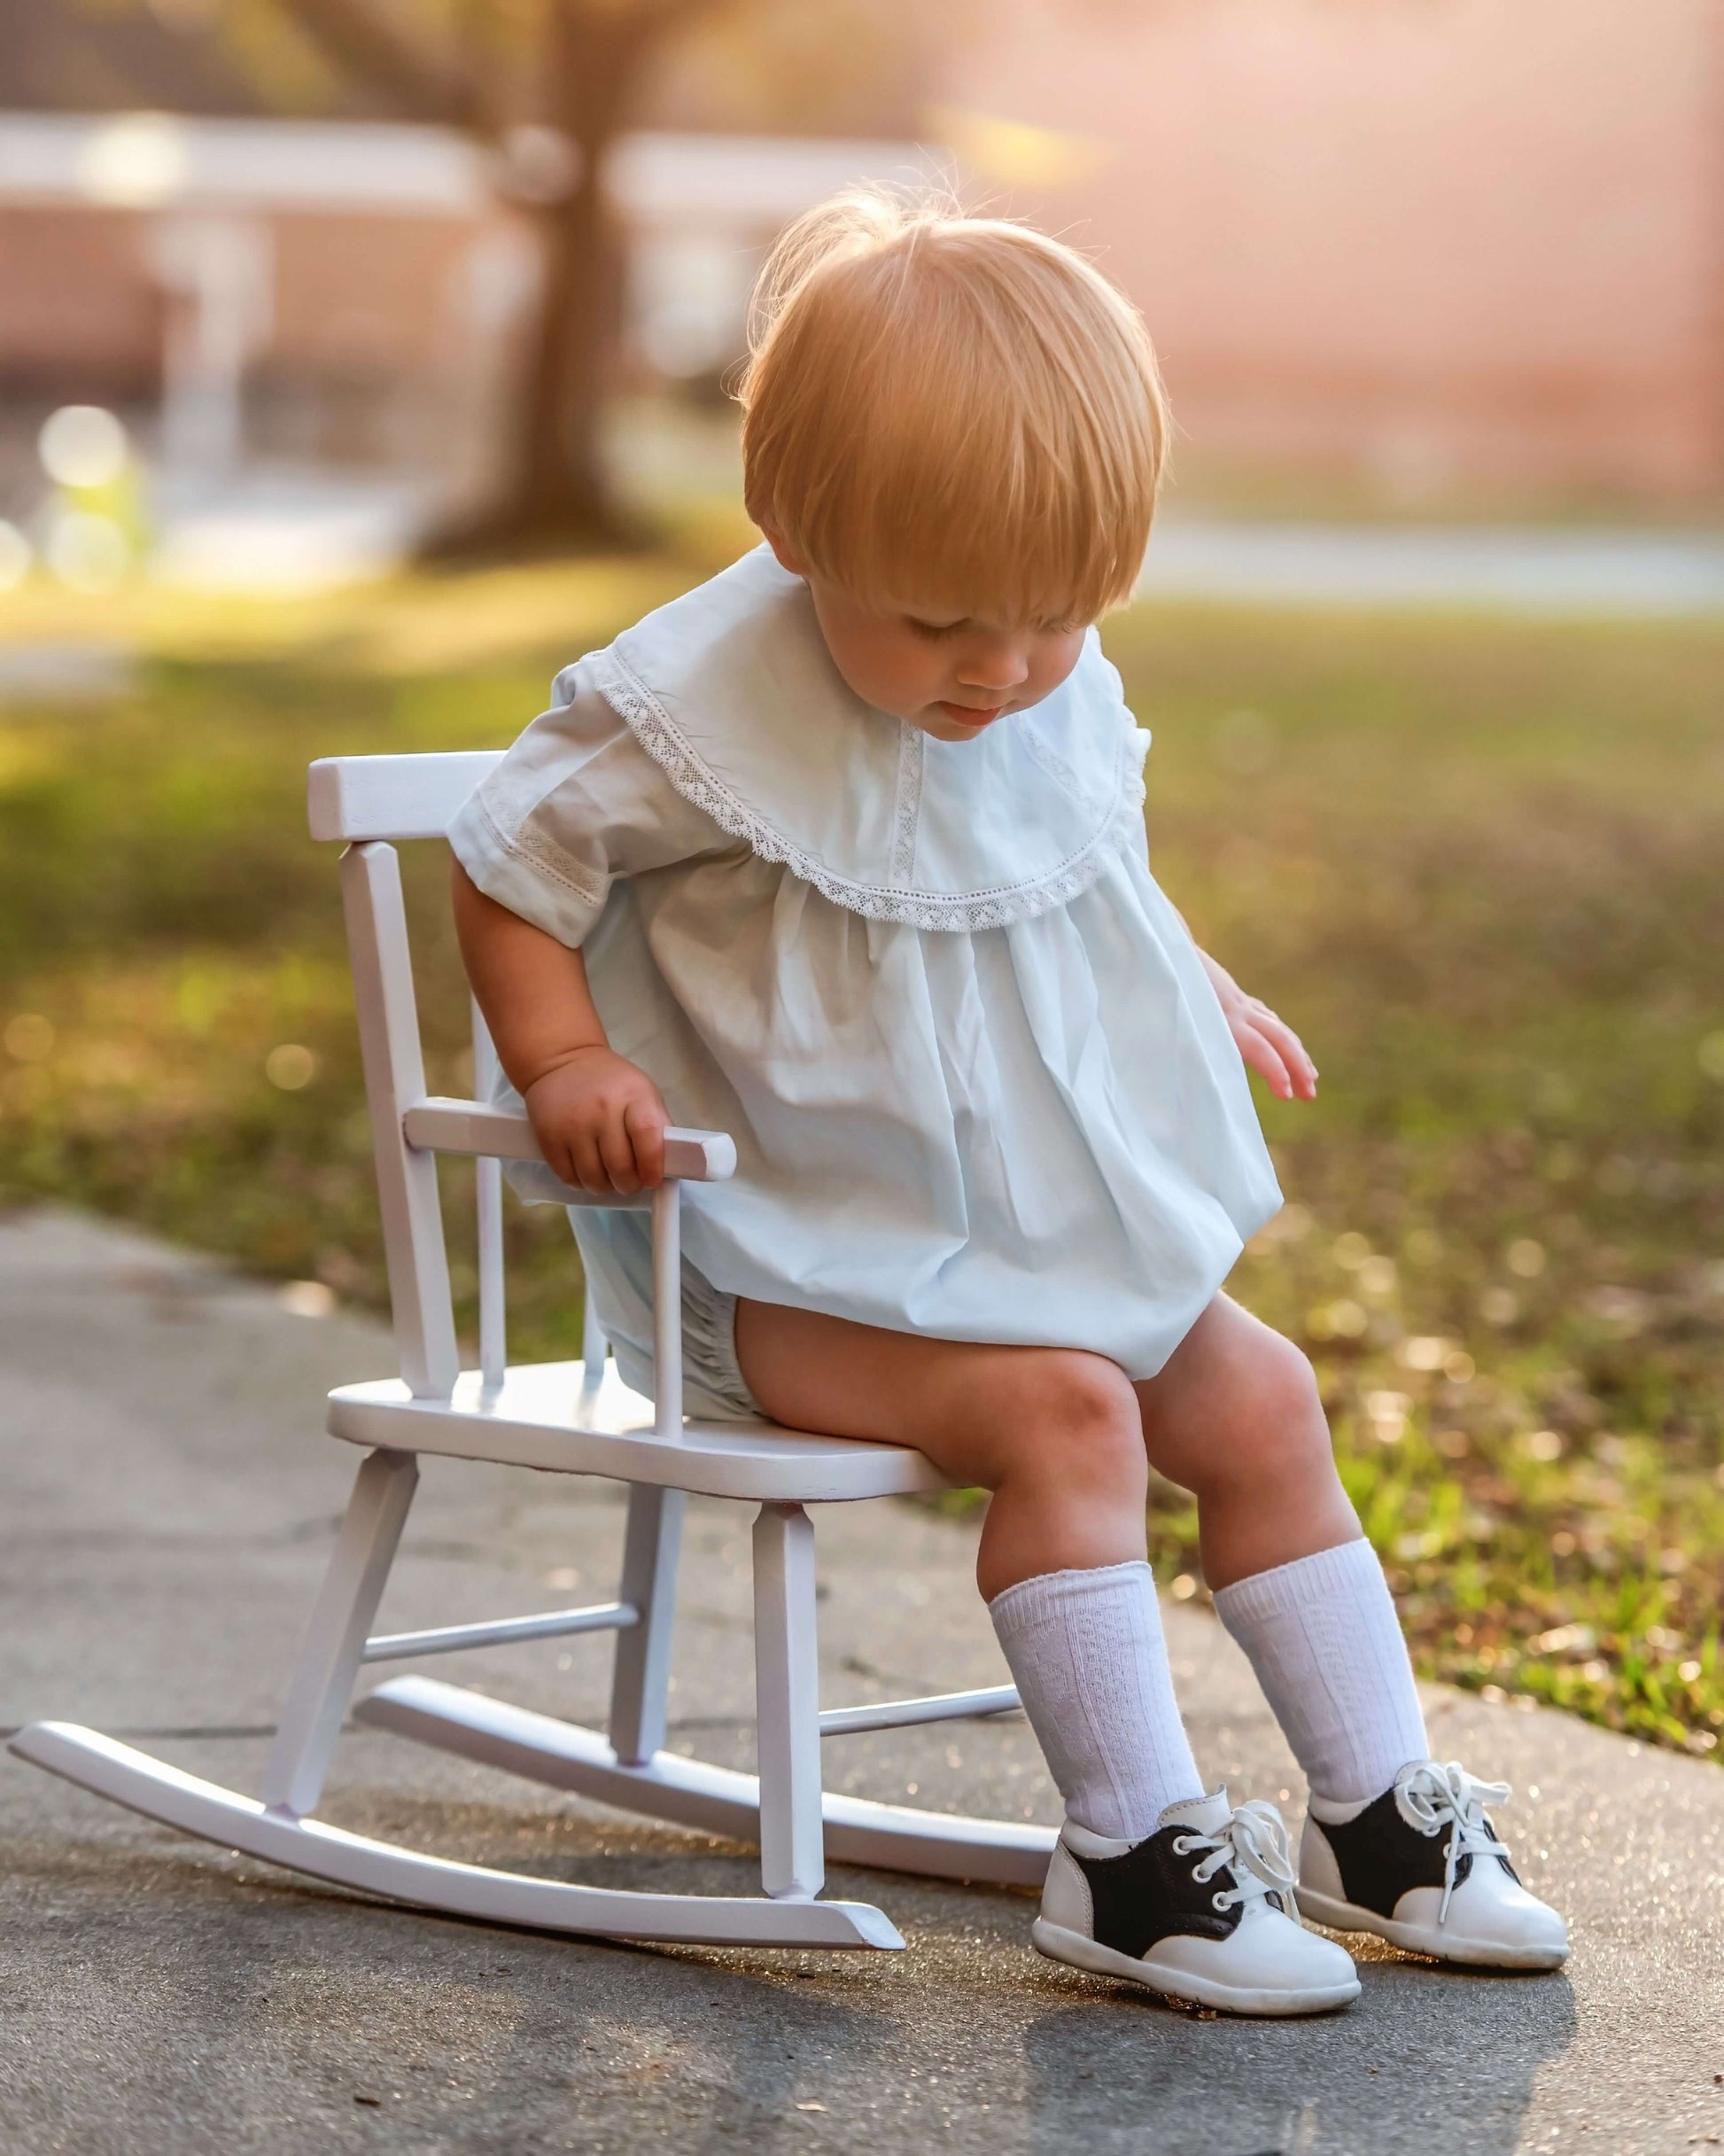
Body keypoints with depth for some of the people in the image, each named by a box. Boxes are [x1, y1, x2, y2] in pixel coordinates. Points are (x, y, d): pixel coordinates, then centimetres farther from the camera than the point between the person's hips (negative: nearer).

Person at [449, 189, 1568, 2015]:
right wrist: (568, 1063, -21)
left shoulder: (1056, 699, 1)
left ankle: (1376, 1815, 11)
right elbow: (507, 866, -9)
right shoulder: (703, 706, -19)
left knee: (1260, 1402, -1)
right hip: (797, 1268, -7)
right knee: (1062, 1408, -27)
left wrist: (1200, 996, 14)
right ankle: (1131, 1852, -19)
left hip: (1048, 1225, 7)